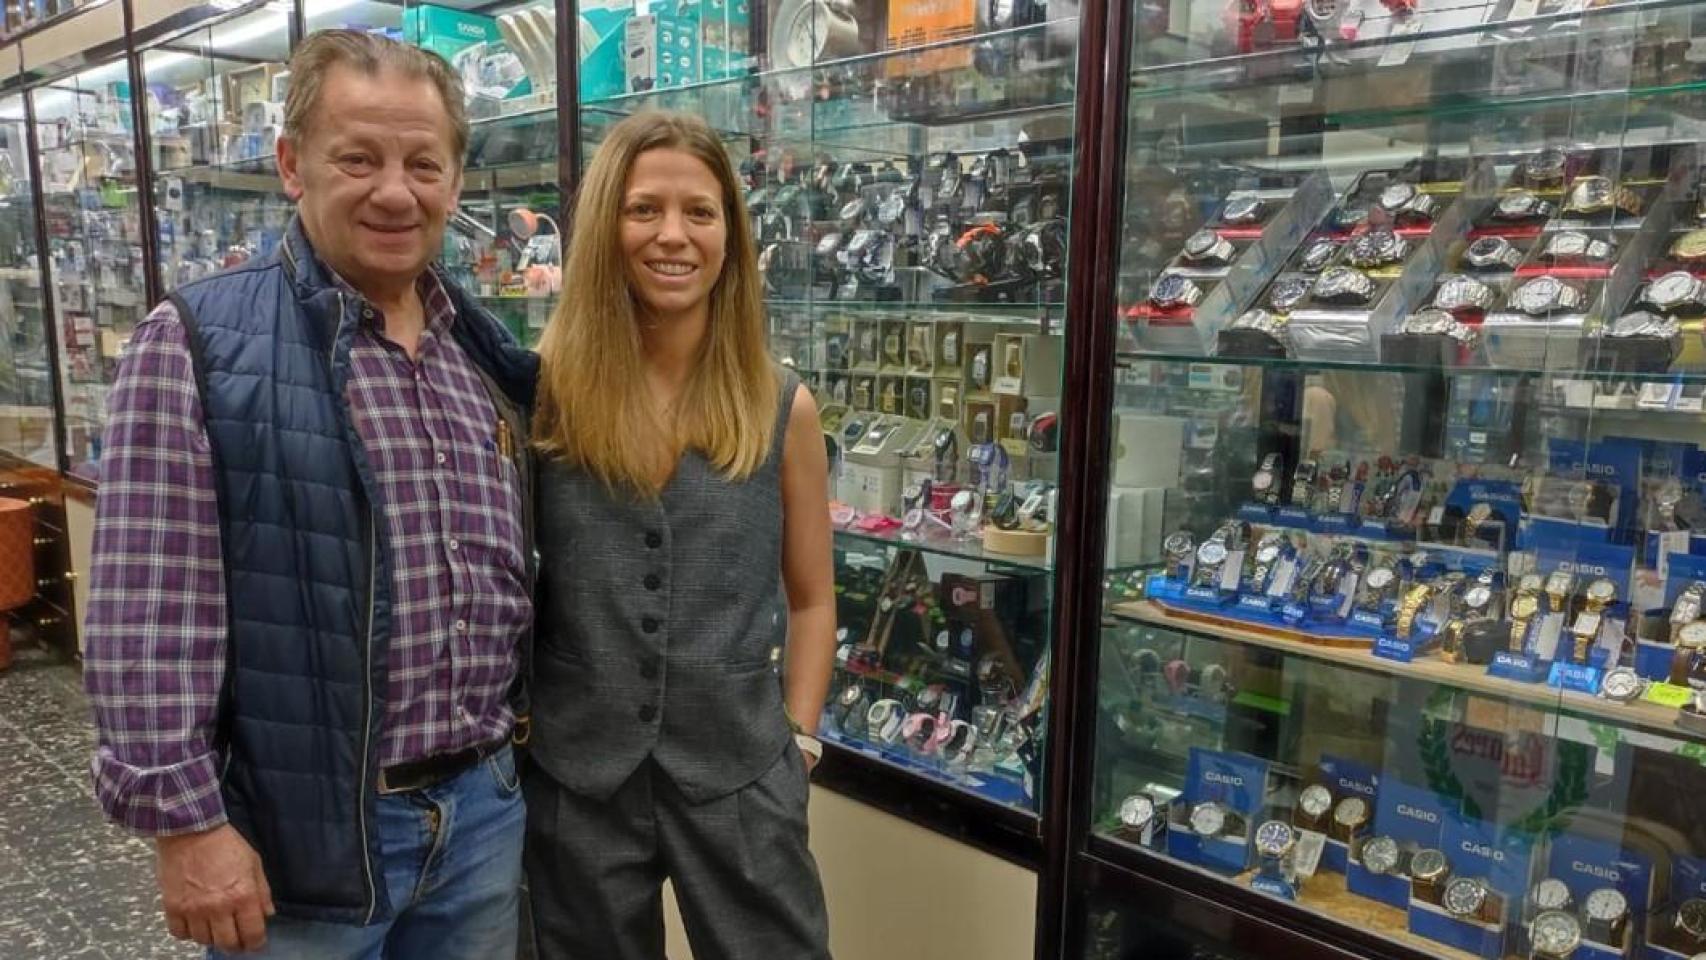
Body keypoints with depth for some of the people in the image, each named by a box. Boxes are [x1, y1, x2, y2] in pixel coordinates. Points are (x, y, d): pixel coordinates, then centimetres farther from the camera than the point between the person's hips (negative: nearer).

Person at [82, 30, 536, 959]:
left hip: (483, 806, 5)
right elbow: (149, 620, -14)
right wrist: (185, 819, -15)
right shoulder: (197, 344, -12)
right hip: (304, 826, -5)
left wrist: (502, 750, 13)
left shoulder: (487, 355, 6)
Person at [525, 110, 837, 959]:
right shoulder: (542, 389, -5)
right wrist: (511, 727, -5)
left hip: (740, 776, 0)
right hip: (575, 773, 0)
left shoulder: (782, 408, -3)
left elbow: (811, 599, 4)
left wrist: (796, 742, -1)